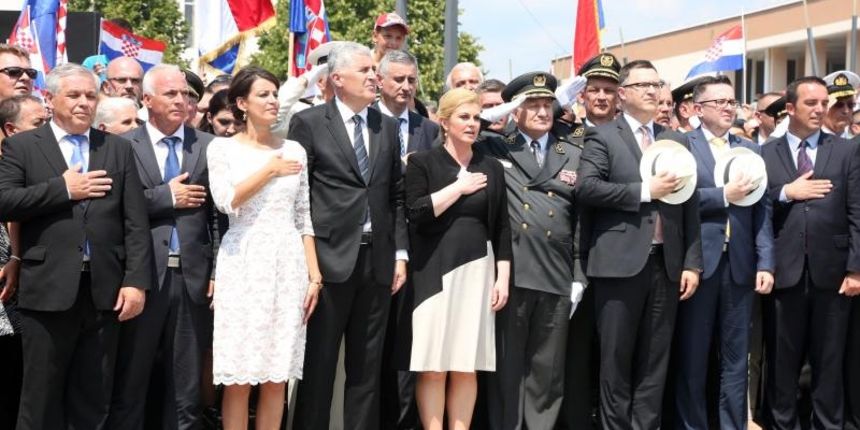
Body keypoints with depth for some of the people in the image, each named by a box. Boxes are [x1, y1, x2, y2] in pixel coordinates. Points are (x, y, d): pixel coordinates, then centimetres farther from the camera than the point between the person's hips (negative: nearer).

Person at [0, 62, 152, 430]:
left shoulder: (118, 148, 11)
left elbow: (136, 222, 5)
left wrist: (136, 281, -4)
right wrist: (63, 189, -11)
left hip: (105, 290, 2)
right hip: (48, 290, -2)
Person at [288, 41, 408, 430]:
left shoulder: (387, 127, 12)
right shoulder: (309, 122, -2)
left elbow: (396, 196, 14)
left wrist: (400, 253, 7)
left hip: (377, 258, 4)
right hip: (330, 256, -4)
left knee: (367, 365, 10)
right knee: (318, 362, 2)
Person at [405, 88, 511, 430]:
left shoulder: (491, 167, 11)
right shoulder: (423, 163, 1)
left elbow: (502, 226, 10)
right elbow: (417, 214, -12)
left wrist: (503, 278, 3)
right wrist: (459, 187, -9)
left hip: (477, 270, 3)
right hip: (434, 271, -3)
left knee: (467, 365, 4)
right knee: (433, 365, -2)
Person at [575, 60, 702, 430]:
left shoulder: (676, 141, 14)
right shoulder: (602, 136, 1)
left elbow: (690, 205, 11)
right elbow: (585, 188, -14)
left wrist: (692, 262, 4)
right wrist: (645, 191, -16)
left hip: (665, 263, 4)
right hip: (621, 262, -4)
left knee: (655, 359, 8)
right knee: (616, 358, 3)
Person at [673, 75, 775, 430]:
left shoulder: (750, 150, 12)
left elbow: (762, 209, 6)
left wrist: (766, 263, -2)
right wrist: (723, 195, -15)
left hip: (740, 264, 3)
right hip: (698, 262, -3)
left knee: (736, 358, 8)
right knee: (692, 357, 6)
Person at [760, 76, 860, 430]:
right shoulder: (765, 154, 6)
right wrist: (786, 193, -13)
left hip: (831, 271, 0)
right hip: (783, 271, 0)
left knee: (829, 360, 8)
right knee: (782, 359, 9)